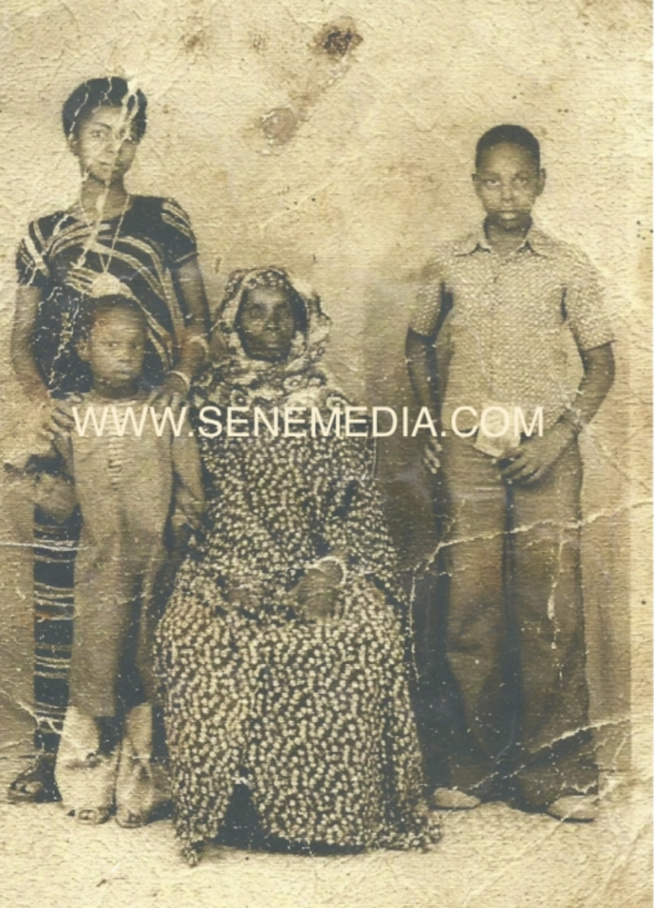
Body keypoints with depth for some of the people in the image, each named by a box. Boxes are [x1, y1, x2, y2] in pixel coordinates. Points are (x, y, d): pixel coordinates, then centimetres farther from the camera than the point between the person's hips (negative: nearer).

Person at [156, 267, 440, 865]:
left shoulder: (328, 404, 10)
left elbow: (356, 501, 5)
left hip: (319, 565, 0)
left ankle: (337, 813, -11)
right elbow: (192, 498, 3)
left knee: (361, 635, -27)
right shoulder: (209, 401, 9)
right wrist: (235, 576, -11)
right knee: (195, 634, -29)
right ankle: (224, 806, -12)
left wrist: (330, 570, -12)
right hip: (229, 565, 0)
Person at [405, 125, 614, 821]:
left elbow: (600, 363, 8)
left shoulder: (568, 269, 5)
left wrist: (561, 433, -5)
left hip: (544, 454, -1)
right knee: (470, 605, 1)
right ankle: (480, 759, 12)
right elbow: (419, 347, 22)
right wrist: (433, 424, 11)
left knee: (551, 606, -4)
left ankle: (559, 768, 7)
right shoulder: (447, 266, 9)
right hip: (468, 453, 1)